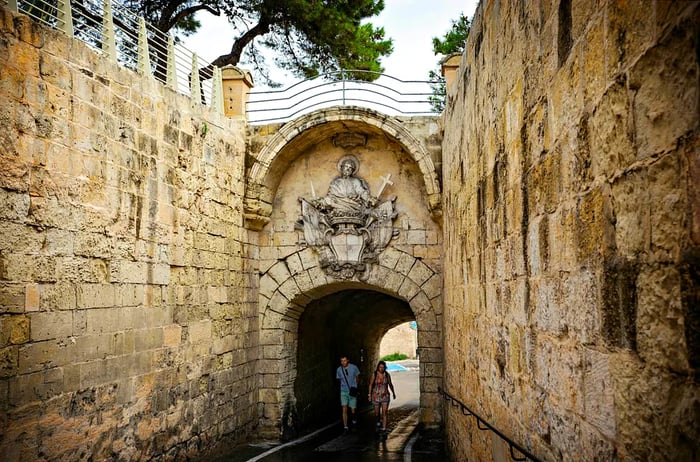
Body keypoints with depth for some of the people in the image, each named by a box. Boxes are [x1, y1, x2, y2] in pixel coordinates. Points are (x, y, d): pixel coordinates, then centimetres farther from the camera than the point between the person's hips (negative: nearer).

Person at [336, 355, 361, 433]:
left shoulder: (354, 367, -9)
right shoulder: (339, 369, -5)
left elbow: (357, 378, 6)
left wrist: (355, 387, 6)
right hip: (344, 392, 1)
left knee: (353, 410, 6)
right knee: (344, 409, -10)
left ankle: (354, 420, 37)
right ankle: (345, 427, -6)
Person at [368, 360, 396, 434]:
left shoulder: (387, 375, -4)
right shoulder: (374, 374, -8)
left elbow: (390, 384, 11)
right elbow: (371, 385, 0)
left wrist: (393, 393, 22)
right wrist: (369, 395, -2)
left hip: (385, 396, 0)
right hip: (376, 396, 0)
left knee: (384, 413, -8)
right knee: (376, 413, 11)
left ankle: (384, 429, -4)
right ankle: (378, 420, 43)